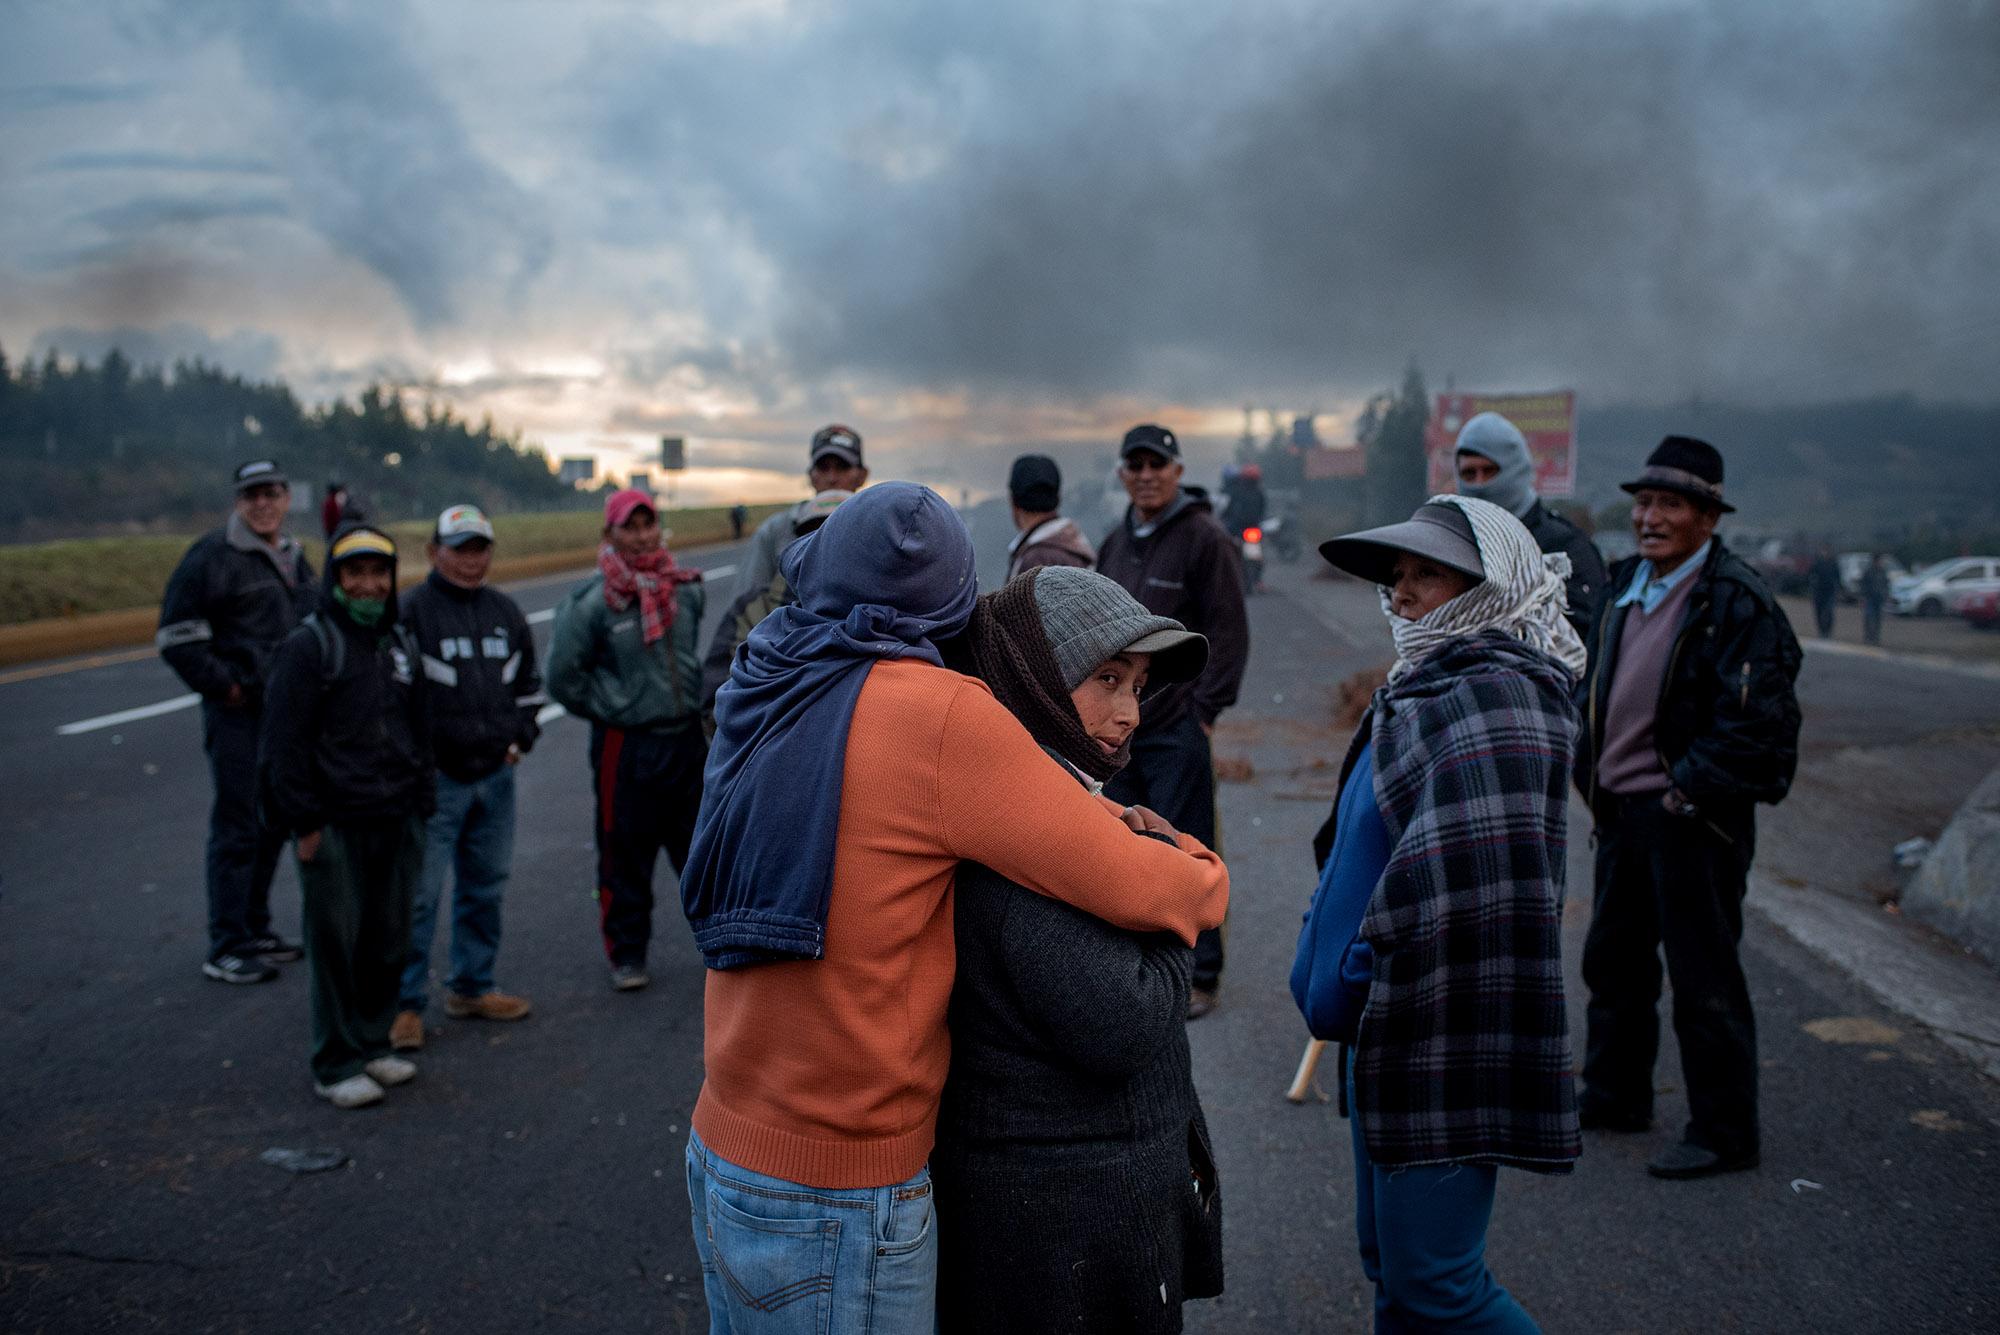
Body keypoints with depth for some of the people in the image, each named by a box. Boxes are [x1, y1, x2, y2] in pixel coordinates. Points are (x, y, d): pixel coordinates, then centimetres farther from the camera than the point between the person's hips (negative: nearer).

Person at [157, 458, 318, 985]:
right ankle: (226, 950, 3)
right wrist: (222, 685, -14)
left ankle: (255, 930, 27)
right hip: (239, 715, -8)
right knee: (237, 828, -5)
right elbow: (177, 637, -13)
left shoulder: (294, 557, 14)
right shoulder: (212, 557, -11)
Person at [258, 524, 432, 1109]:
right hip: (334, 825, -6)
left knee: (390, 941, 12)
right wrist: (304, 822, -13)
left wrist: (421, 806, 14)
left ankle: (373, 1044, 27)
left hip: (395, 822, 6)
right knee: (336, 943, -1)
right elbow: (286, 742, -10)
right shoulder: (309, 645, -8)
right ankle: (336, 1066, 10)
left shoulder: (402, 643, 13)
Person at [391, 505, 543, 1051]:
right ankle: (405, 1003, 6)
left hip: (495, 777, 6)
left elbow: (528, 682, 22)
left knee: (485, 886, 15)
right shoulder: (411, 611, -9)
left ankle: (471, 987, 29)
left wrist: (521, 737, 11)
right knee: (419, 893, -5)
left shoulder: (505, 611, 11)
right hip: (433, 779, -6)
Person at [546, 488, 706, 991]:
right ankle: (627, 953, 18)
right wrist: (610, 709, -1)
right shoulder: (591, 601, -11)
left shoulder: (685, 589, 4)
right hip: (626, 745, -4)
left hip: (687, 738, 4)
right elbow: (564, 676, -6)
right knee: (626, 855, 4)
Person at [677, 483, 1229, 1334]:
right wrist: (1206, 878, 4)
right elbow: (1134, 891, -17)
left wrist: (1085, 814, -1)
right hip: (837, 1204, -7)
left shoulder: (760, 696, 1)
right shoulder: (936, 712, -20)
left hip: (721, 1153, 7)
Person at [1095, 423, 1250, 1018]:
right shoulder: (1115, 543, 14)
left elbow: (1228, 635, -9)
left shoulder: (1205, 539, -7)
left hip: (1176, 730, -7)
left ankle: (1198, 976, 8)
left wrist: (1205, 711, -13)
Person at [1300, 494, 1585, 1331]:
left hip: (1442, 1041, -10)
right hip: (1392, 1027, 10)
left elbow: (1465, 882, -26)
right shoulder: (1438, 684, 13)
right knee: (1391, 1265, 19)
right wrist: (1332, 965, 14)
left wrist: (1364, 977, -16)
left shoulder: (1496, 698, -17)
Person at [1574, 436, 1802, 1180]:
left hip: (1693, 821, -8)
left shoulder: (1739, 602, -15)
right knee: (1613, 959, 19)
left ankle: (1724, 1135, 16)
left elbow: (1756, 720, -19)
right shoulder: (1623, 585, 10)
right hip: (1622, 813, 8)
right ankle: (1614, 1096, 37)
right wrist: (1591, 775, 12)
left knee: (1705, 981, 2)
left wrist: (1689, 795, -17)